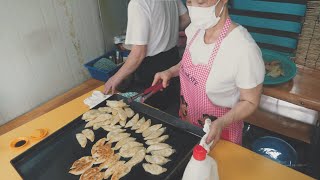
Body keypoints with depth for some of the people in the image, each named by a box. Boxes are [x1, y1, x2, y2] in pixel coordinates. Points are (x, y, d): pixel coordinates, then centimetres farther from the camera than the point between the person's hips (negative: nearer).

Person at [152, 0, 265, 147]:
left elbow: (250, 102, -19)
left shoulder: (244, 49, -31)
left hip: (219, 135, -6)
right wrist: (171, 72, -5)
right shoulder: (195, 29, -10)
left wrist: (221, 123, -33)